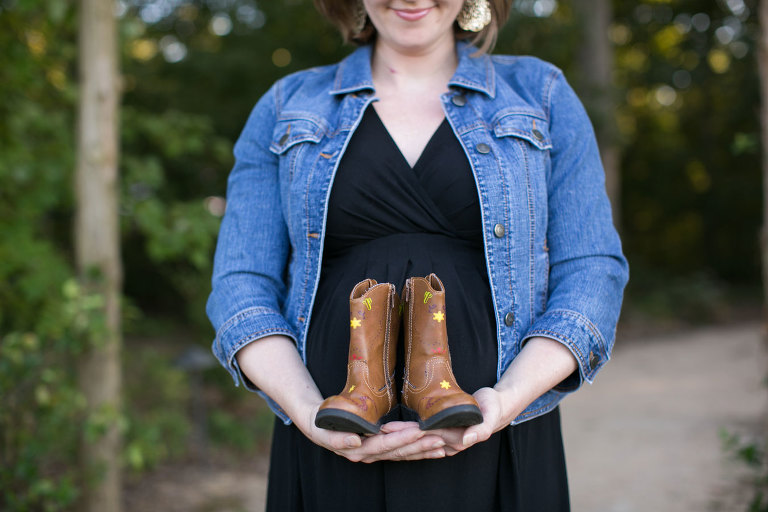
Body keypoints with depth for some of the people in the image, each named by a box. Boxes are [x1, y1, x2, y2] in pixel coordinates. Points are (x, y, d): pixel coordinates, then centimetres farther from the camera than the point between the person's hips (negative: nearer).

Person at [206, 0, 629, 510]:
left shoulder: (542, 96, 8)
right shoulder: (286, 108, 10)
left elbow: (592, 276, 1)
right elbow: (242, 287, 3)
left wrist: (507, 402, -15)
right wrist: (309, 413, -14)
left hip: (493, 449, 0)